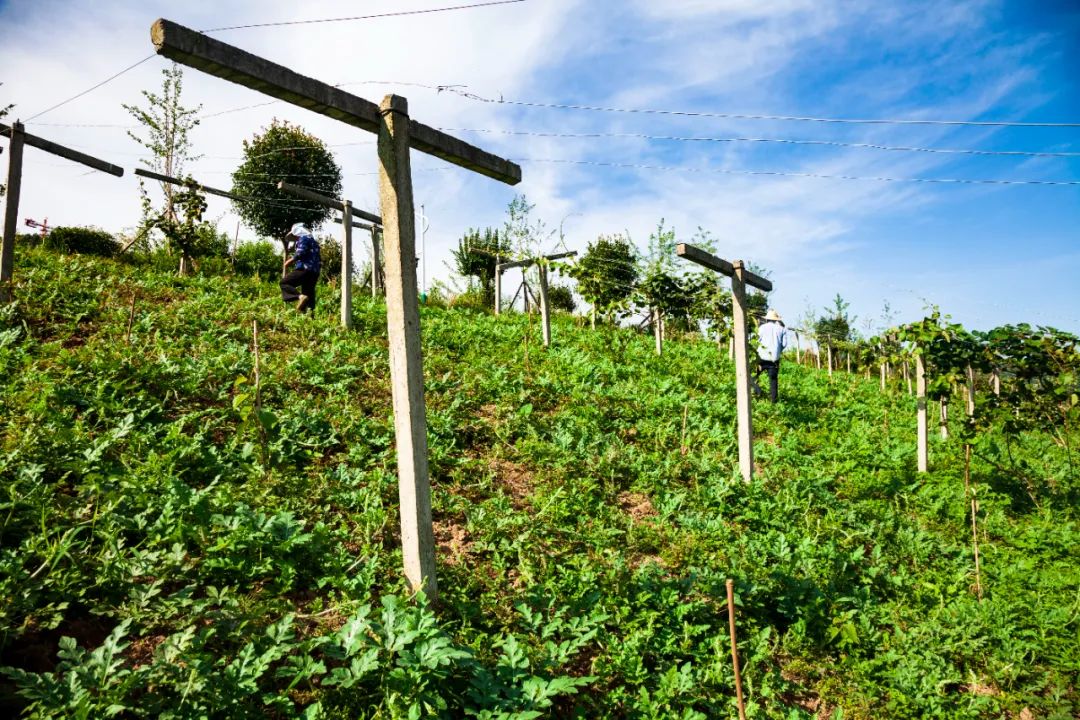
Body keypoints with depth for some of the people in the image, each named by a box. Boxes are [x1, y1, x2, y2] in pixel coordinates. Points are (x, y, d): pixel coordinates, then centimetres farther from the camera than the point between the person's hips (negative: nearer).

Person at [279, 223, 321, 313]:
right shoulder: (313, 241, 28)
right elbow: (319, 260, 30)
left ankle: (300, 296, -31)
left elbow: (300, 253, -14)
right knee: (309, 293, 8)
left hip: (304, 269, -9)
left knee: (284, 283, -7)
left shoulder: (303, 238, 0)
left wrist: (290, 261, -3)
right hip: (314, 272, 9)